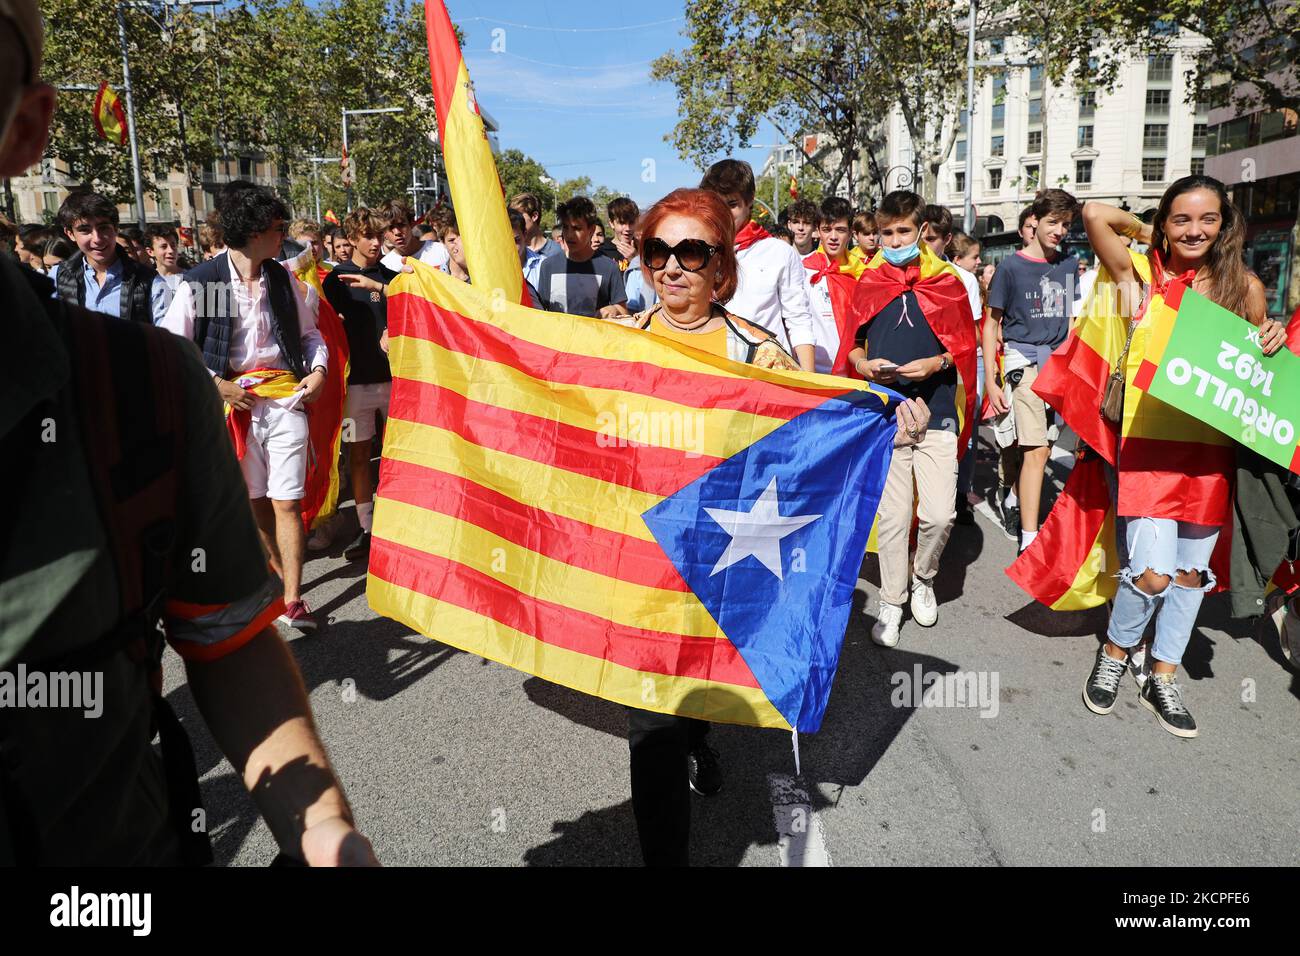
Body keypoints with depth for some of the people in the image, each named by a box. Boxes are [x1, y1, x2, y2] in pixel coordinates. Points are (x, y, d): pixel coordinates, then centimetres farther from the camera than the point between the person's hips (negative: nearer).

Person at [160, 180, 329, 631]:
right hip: (235, 404, -1)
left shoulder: (282, 278, 6)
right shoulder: (201, 281, -6)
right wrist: (215, 384, -11)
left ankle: (292, 599, 3)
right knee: (255, 502, 11)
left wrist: (318, 369, 0)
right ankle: (282, 574, 29)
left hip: (285, 401, 1)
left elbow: (309, 331, 17)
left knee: (286, 503, -2)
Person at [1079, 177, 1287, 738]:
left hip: (1211, 448, 4)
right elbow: (1095, 215, -12)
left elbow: (1257, 363, 18)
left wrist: (1273, 339, -4)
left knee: (1191, 572, 12)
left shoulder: (1243, 286, 7)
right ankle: (1115, 653, 17)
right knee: (1152, 575, -12)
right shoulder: (1143, 275, 0)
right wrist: (1144, 233, 5)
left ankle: (1162, 679, 29)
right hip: (1148, 442, -4)